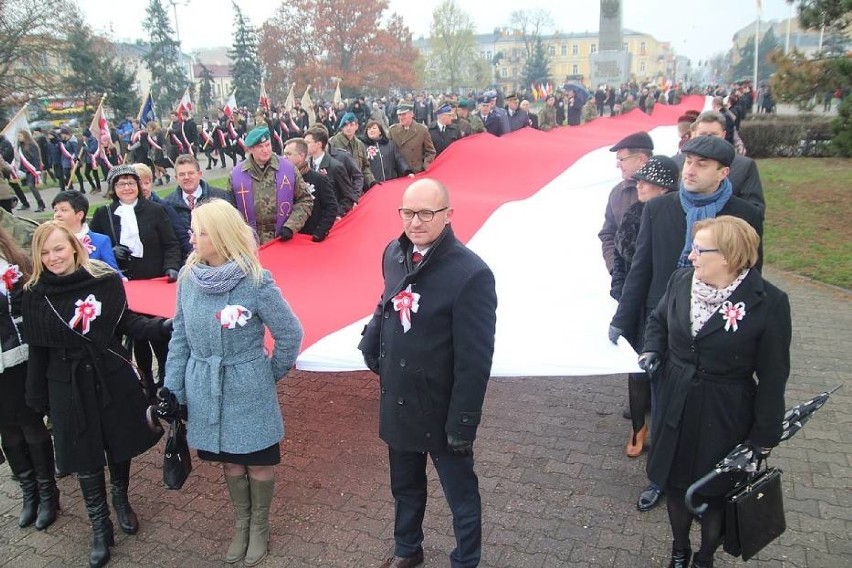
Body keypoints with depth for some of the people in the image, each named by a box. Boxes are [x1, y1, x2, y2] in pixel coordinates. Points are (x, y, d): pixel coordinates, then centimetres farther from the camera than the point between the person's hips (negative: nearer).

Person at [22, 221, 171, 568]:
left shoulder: (105, 279, -8)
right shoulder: (35, 294, -6)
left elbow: (126, 322, 0)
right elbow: (37, 349, -1)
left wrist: (166, 326, -15)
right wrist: (38, 398, 3)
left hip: (112, 376, 0)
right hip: (68, 384, 0)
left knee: (120, 443, 15)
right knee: (85, 457, 9)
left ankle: (121, 499, 44)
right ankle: (100, 527, 28)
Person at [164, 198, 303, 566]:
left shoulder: (255, 282, -19)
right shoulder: (188, 279, -5)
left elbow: (290, 334, -8)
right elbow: (180, 338, 4)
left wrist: (271, 374, 3)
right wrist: (173, 390, 3)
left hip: (248, 392, -4)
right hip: (206, 391, 4)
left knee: (258, 462, 12)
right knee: (229, 462, 19)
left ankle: (259, 528, 37)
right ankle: (241, 525, 42)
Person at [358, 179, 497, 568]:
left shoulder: (471, 273, -23)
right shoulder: (394, 253, -2)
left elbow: (475, 358, -21)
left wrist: (463, 421, -18)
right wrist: (371, 343, -2)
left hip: (440, 408, -6)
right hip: (397, 401, 7)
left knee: (461, 495, 16)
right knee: (405, 487, 27)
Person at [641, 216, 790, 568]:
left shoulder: (768, 304, -19)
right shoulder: (681, 280, -6)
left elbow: (773, 378, -12)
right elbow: (658, 320, 15)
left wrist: (764, 436, -7)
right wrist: (652, 351, -5)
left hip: (723, 419, -4)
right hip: (676, 409, 4)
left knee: (714, 493, 16)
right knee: (676, 485, 19)